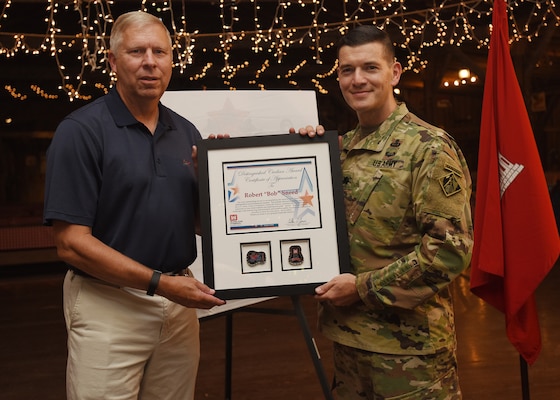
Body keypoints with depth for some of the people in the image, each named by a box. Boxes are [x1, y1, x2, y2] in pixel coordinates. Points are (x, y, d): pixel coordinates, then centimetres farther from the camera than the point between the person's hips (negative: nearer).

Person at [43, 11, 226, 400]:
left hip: (179, 301, 5)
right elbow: (71, 243, -14)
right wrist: (159, 283, -18)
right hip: (108, 305, -5)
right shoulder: (81, 130, -10)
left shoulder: (187, 132, 6)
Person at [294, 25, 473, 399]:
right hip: (347, 333, 7)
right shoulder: (341, 147, 7)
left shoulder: (429, 147, -13)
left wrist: (364, 287, -18)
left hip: (408, 342, -6)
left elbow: (451, 248, -19)